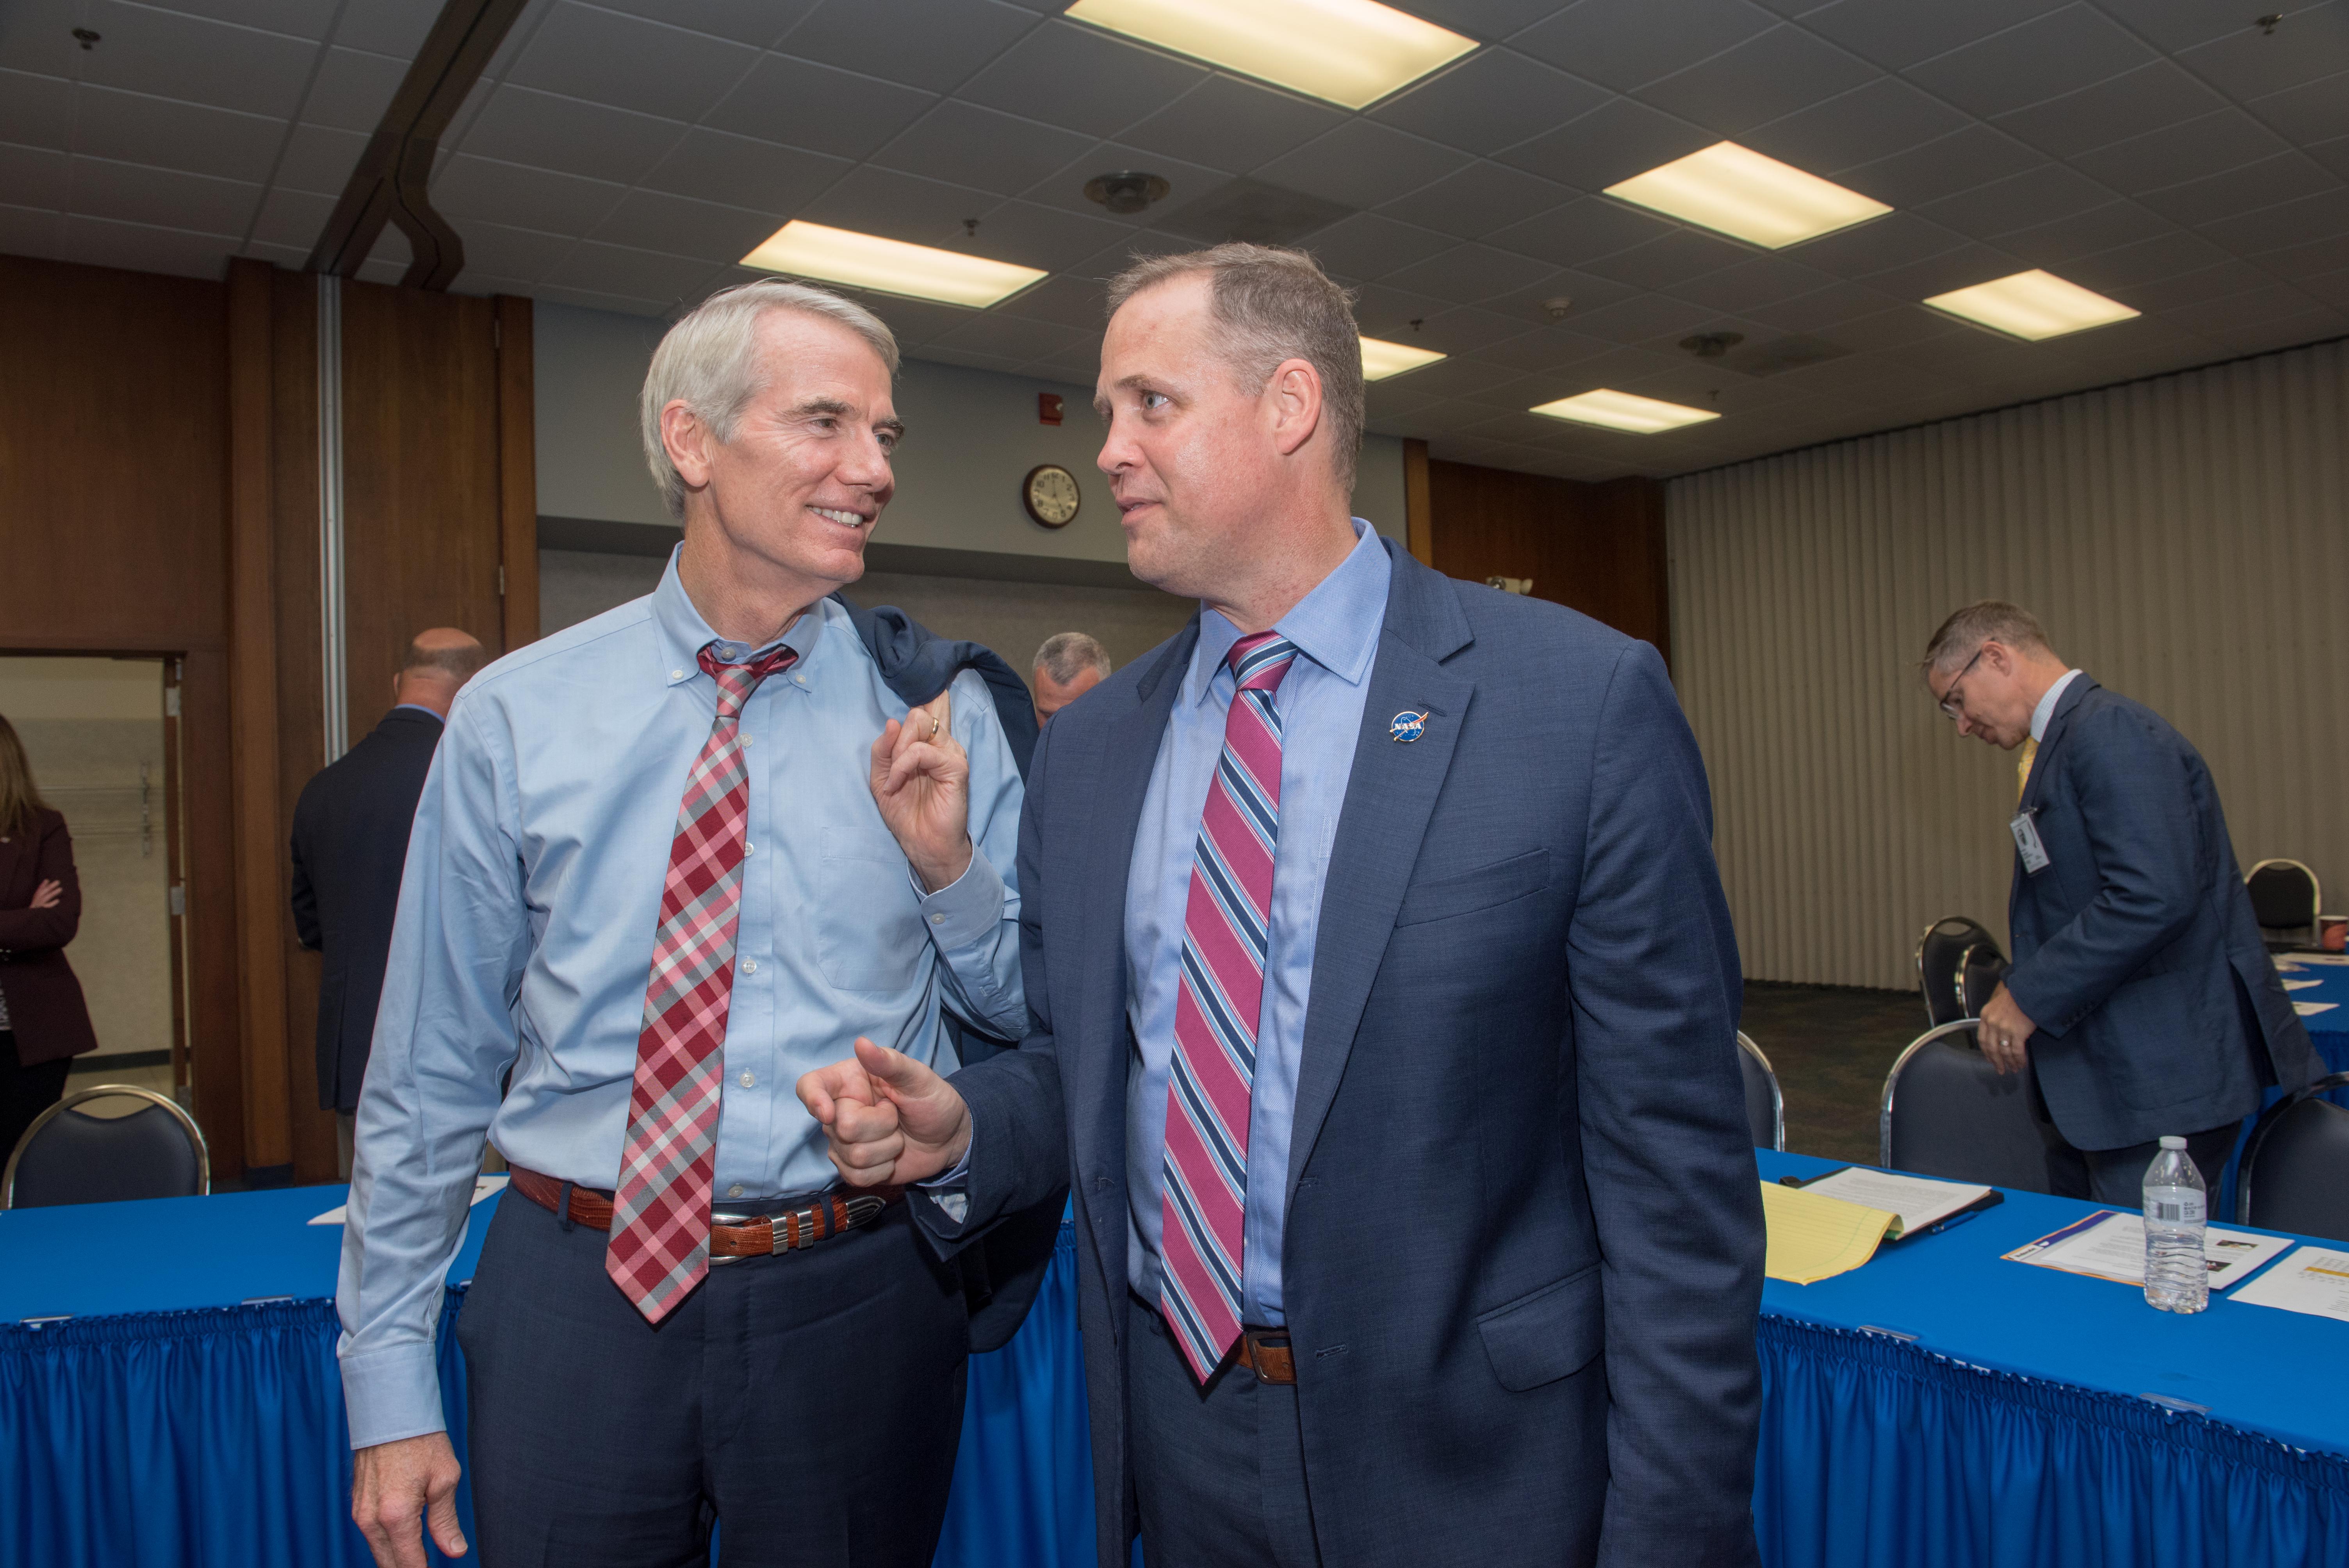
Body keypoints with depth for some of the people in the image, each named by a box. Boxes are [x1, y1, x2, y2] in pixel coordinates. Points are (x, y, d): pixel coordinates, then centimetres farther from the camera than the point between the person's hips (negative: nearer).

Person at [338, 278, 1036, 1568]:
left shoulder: (939, 718, -3)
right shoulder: (514, 716, -3)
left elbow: (1024, 1017, 3)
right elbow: (430, 1072, 1)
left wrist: (947, 863, -15)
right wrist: (390, 1387, 3)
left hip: (859, 1307, 1)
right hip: (577, 1300, 0)